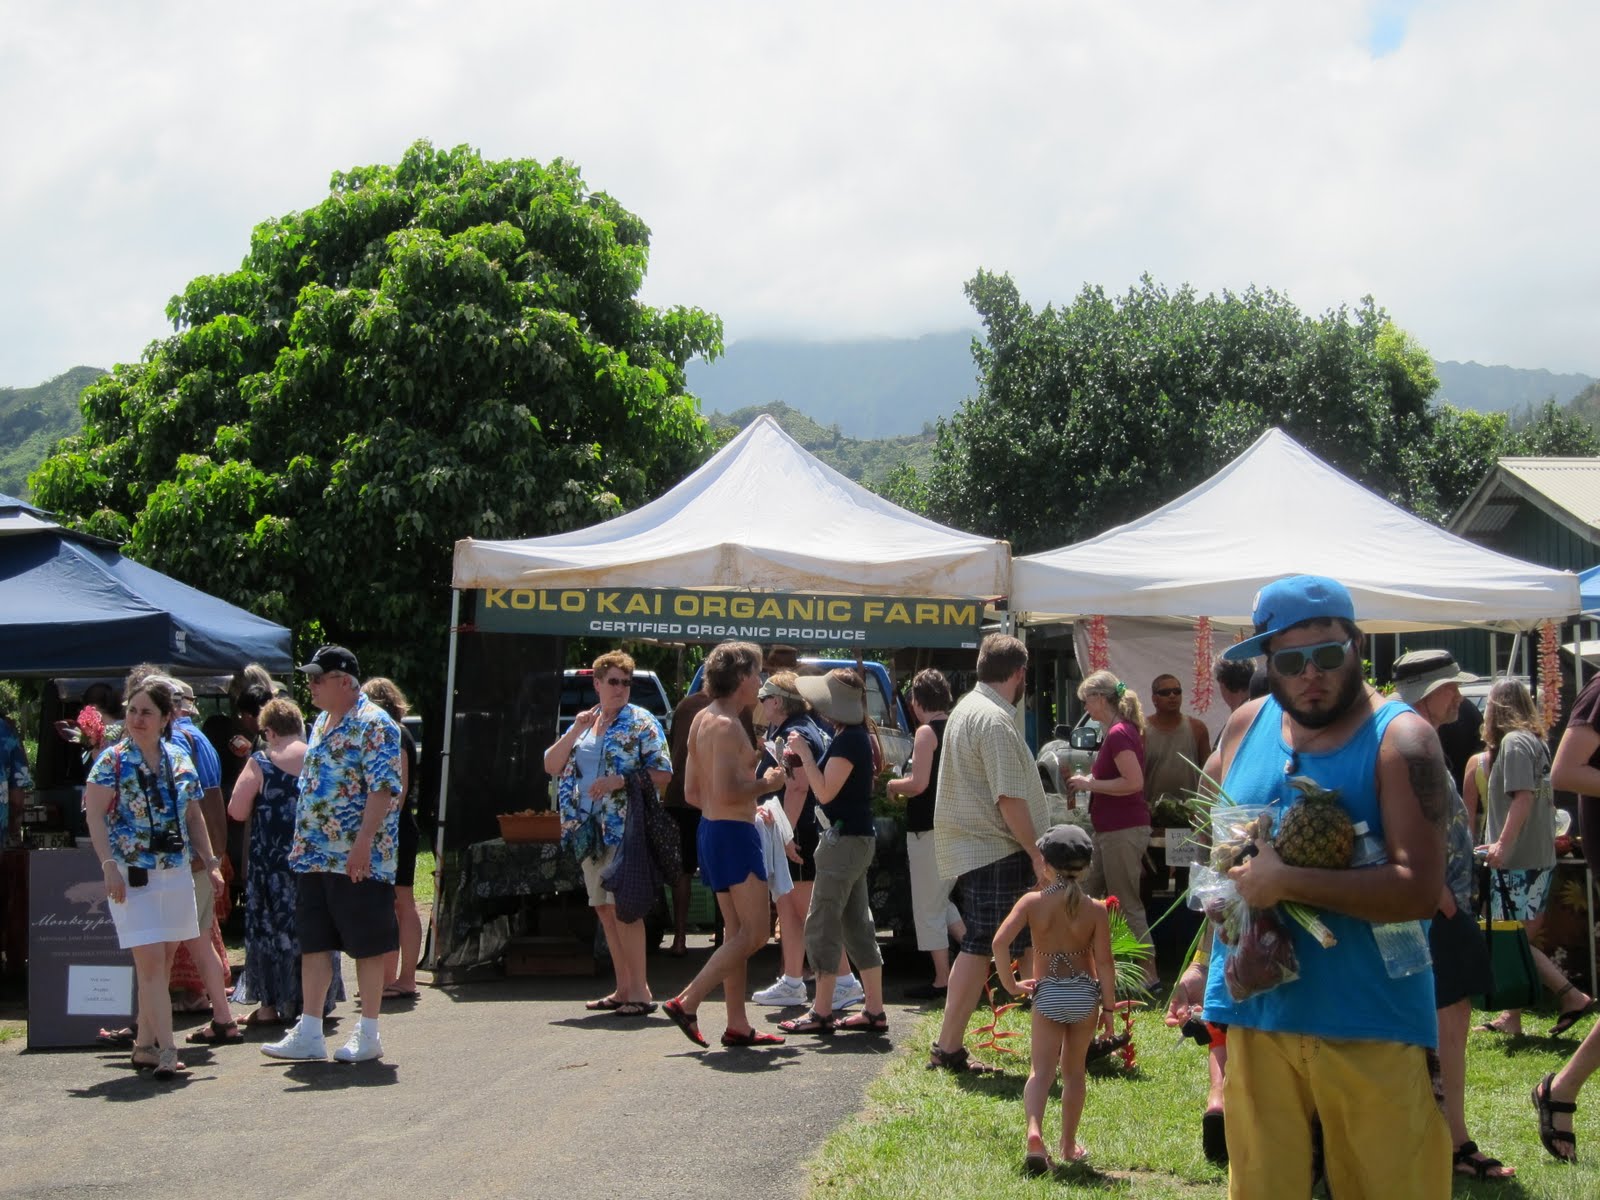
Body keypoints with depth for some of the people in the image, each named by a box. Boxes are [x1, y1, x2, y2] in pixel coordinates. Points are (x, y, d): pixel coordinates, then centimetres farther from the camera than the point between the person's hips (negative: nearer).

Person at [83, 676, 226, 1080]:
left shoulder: (178, 759, 10)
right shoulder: (113, 761, -4)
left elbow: (193, 816, 16)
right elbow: (95, 815, -8)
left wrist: (210, 861, 9)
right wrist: (109, 865, -18)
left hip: (176, 874, 5)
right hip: (133, 876, -5)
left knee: (161, 964, 9)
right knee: (150, 962, -10)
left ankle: (145, 1044, 20)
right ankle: (167, 1053, -12)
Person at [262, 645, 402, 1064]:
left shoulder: (373, 724, -12)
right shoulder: (321, 723, 16)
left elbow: (384, 789, -19)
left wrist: (363, 844, -24)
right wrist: (302, 842, 18)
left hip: (358, 859, -9)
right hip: (314, 856, 9)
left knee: (366, 946, 0)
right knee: (312, 943, 9)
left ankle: (369, 1034, 8)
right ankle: (309, 1033, 13)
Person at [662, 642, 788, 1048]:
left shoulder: (702, 720, 14)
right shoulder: (727, 725, -17)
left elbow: (692, 792, 18)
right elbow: (726, 792, -26)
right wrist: (766, 784, -10)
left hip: (713, 829, 10)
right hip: (734, 834, -10)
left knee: (737, 934, 12)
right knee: (753, 934, -7)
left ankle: (738, 1025, 13)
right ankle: (687, 1003, -9)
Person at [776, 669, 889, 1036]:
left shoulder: (848, 741, -17)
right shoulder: (856, 737, 14)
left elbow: (826, 792, -20)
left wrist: (805, 753, -14)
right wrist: (803, 759, 7)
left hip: (844, 839, -11)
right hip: (856, 838, 11)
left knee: (822, 926, -5)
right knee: (856, 925, 12)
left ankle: (821, 1013, -1)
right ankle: (874, 1010, 14)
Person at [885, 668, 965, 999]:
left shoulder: (927, 732, -14)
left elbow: (918, 784, -22)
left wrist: (891, 785, -2)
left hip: (930, 831, -8)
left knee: (929, 909, 2)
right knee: (941, 901, 21)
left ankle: (942, 981, 5)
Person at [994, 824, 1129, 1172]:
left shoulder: (1033, 902, -6)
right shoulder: (1095, 910, -6)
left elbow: (1000, 941, -16)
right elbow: (1104, 962, -8)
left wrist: (1010, 984, -5)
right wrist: (1108, 1007, -1)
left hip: (1048, 996, -1)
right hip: (1085, 994, 1)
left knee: (1041, 1069, -2)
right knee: (1074, 1070, 15)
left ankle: (1034, 1130, -27)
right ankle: (1069, 1146, 21)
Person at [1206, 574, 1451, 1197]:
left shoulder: (1400, 739, -10)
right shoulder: (1246, 726, 8)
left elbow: (1420, 889, -20)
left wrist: (1284, 881, -20)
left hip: (1372, 1026, -5)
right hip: (1257, 1014, 5)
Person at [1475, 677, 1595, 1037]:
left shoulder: (1513, 742, -11)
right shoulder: (1536, 742, 16)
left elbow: (1523, 797, -21)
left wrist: (1503, 843, -26)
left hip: (1516, 860, -9)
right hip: (1542, 858, 9)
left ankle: (1570, 995, -11)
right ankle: (1512, 1017, 12)